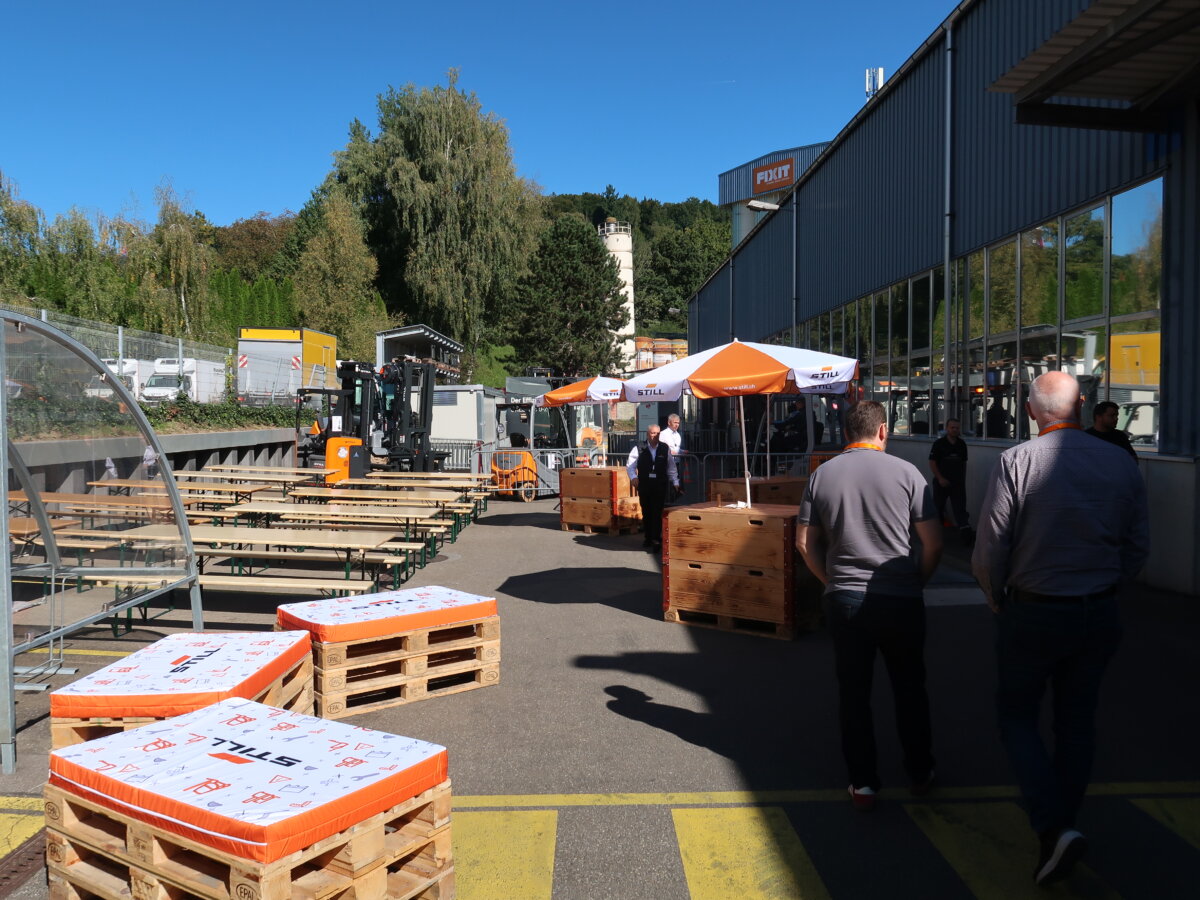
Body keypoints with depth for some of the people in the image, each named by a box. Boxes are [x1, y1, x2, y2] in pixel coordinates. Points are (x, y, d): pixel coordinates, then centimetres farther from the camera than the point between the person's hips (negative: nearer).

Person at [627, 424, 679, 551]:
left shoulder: (665, 449, 5)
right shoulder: (639, 449, -2)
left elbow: (671, 467, 10)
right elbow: (630, 465, 0)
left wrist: (675, 482, 7)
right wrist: (633, 477, -16)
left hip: (660, 485, 0)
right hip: (644, 485, 0)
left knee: (657, 512, -6)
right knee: (646, 512, 8)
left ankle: (656, 539, -4)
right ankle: (648, 537, 21)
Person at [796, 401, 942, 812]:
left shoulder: (822, 475, 0)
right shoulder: (906, 473, -6)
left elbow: (805, 542, 2)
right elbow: (933, 543, -5)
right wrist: (917, 582, 10)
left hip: (844, 600, 1)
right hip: (901, 600, -1)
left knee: (853, 692, 10)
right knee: (909, 687, 18)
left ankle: (863, 784, 17)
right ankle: (919, 772, 32)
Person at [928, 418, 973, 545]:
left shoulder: (962, 444, 7)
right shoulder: (939, 443, -7)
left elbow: (964, 463, 15)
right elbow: (932, 462, -8)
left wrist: (963, 479, 13)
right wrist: (940, 478, -14)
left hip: (958, 482, 3)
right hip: (942, 482, -3)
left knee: (960, 508, -4)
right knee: (938, 506, 9)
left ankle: (966, 534, -12)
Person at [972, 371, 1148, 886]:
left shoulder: (1016, 462, -15)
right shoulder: (1121, 464, -2)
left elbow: (990, 548, -13)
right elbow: (1138, 547, 4)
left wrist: (997, 602, 4)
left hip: (1032, 613, -4)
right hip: (1100, 615, 4)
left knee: (1017, 717, 11)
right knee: (1077, 722, 18)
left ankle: (1053, 828, -4)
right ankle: (1062, 822, 32)